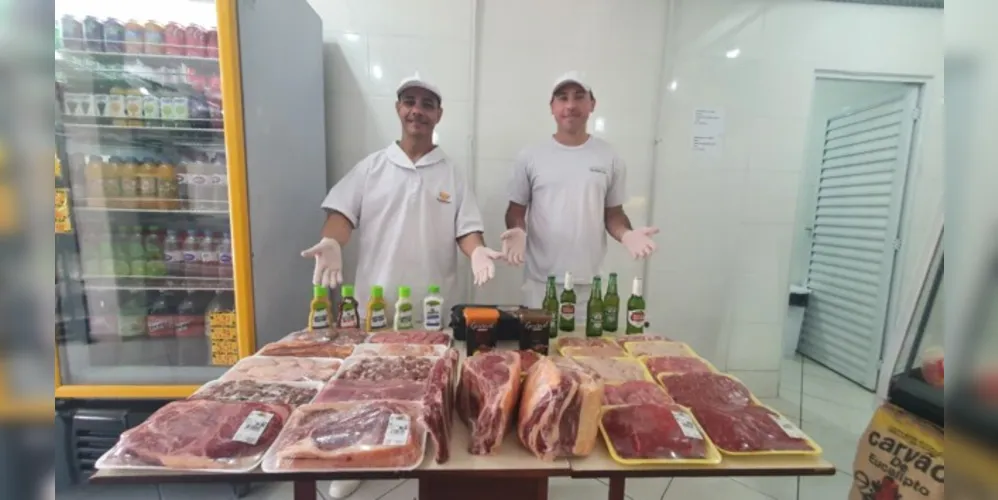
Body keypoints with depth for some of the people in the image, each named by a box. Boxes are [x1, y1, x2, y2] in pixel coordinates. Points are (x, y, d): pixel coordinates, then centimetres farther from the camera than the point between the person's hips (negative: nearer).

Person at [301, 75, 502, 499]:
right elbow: (342, 213, 0)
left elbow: (467, 227, 1)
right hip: (375, 300, 1)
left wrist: (476, 251, -20)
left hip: (433, 304, 0)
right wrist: (331, 243, -20)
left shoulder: (453, 174, 6)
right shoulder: (371, 167, 6)